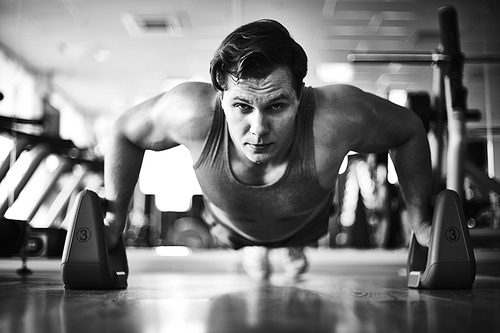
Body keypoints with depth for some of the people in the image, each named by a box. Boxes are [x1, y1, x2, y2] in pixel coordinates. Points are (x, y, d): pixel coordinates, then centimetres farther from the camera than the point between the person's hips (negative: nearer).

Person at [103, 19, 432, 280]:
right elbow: (125, 132, -22)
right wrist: (115, 218, -18)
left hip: (306, 224, 1)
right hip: (230, 227, 0)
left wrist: (420, 222, -22)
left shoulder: (337, 118, -46)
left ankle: (295, 247, 69)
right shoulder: (192, 113, -44)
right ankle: (253, 249, 66)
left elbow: (410, 131, -24)